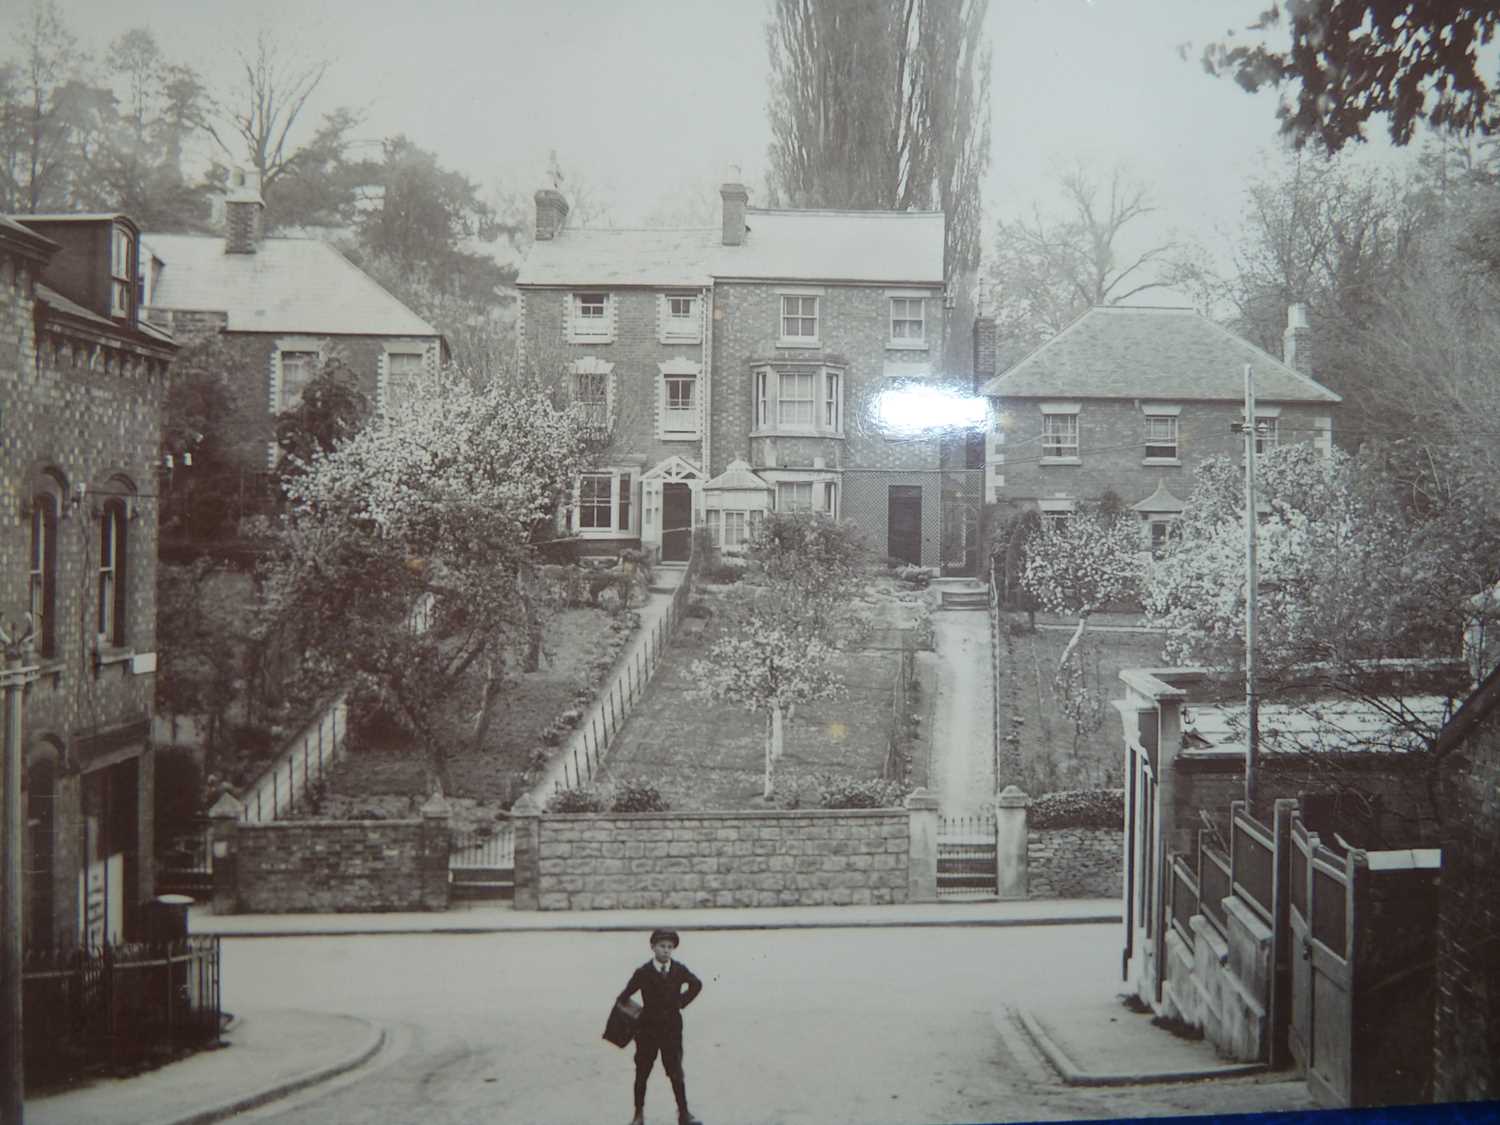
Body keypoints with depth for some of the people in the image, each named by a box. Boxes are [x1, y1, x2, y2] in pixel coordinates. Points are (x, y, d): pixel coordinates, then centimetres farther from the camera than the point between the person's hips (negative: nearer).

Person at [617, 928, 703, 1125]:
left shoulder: (679, 970, -3)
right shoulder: (643, 973, -9)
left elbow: (696, 985, 15)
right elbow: (624, 997, -5)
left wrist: (681, 1002, 9)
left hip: (672, 1029, 1)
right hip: (648, 1029, -1)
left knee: (676, 1073, 3)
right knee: (642, 1073, 6)